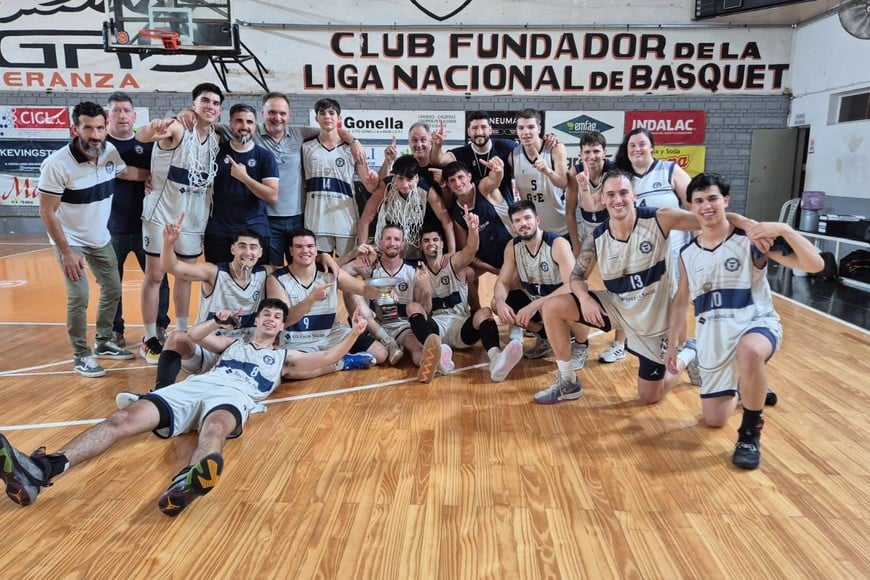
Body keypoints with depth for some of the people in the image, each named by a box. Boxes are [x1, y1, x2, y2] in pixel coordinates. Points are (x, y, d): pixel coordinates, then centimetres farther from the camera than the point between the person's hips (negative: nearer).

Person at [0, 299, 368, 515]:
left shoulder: (283, 356, 29)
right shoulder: (233, 343, 36)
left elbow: (326, 358, 24)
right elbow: (195, 335, 35)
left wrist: (354, 334, 16)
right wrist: (220, 319, 20)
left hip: (234, 397, -3)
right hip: (195, 386, 4)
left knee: (215, 428, -43)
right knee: (124, 418, -22)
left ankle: (188, 482, -76)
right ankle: (39, 471, -39)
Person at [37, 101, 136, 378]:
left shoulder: (110, 151, -11)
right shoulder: (57, 164, -26)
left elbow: (127, 172, 12)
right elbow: (47, 212, -20)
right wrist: (66, 252, -21)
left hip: (101, 238, 6)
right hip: (70, 240, -6)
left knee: (113, 289, 12)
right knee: (79, 297, -11)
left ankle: (103, 343, 30)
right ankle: (81, 356, 6)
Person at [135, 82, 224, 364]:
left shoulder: (216, 139, 3)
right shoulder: (177, 129, -16)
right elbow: (141, 137, -36)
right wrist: (152, 129, -59)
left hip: (193, 218, 6)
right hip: (161, 214, -6)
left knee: (185, 275, 14)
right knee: (154, 276, 2)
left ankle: (181, 332, 28)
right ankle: (150, 339, 12)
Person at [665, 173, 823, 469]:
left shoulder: (752, 239, -11)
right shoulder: (687, 254, 2)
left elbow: (815, 265, -16)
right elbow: (682, 300, 13)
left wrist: (784, 230, -29)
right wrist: (671, 343, 13)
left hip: (757, 323, -4)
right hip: (713, 337, 5)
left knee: (749, 352, -44)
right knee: (714, 419, 9)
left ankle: (750, 434, -19)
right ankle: (743, 390, 45)